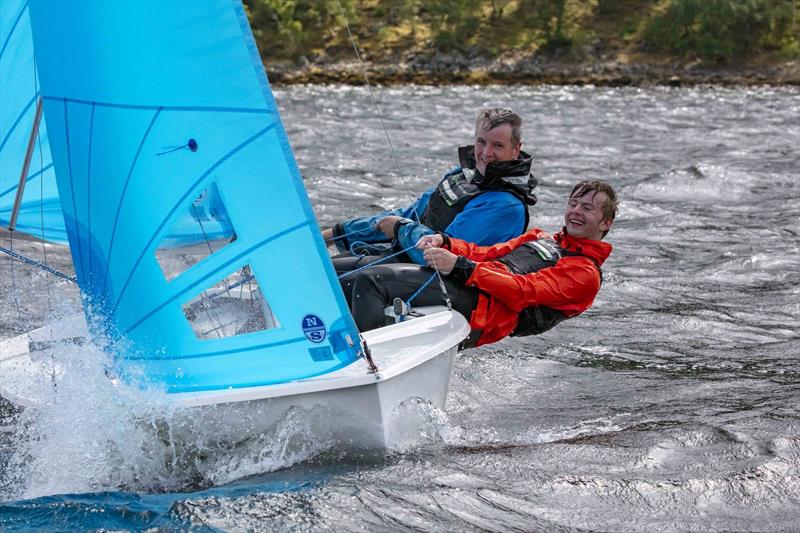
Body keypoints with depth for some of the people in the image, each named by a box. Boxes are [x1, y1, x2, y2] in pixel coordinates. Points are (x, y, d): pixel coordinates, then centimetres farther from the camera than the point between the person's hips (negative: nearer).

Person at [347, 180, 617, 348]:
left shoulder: (587, 274, 5)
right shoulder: (541, 238, 33)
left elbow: (524, 291, -10)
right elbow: (486, 253, 22)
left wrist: (458, 266, -19)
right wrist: (444, 242, 1)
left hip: (481, 305, -8)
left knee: (372, 281, -25)